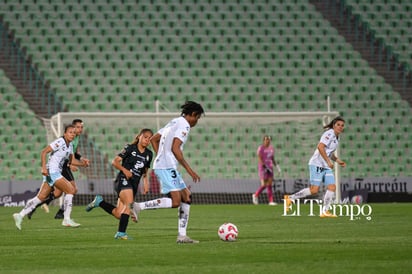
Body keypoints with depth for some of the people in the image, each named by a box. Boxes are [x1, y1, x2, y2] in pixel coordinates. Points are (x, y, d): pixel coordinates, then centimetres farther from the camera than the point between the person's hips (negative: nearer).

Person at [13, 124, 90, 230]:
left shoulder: (70, 145, 14)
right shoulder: (60, 142, -14)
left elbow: (72, 160, 21)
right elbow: (44, 152, -17)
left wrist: (83, 163, 4)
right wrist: (44, 167, -25)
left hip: (56, 172, 9)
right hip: (51, 171, -9)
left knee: (41, 197, 8)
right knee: (71, 190, -12)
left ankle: (20, 215, 11)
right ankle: (67, 219, -10)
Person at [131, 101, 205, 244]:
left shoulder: (174, 122, 22)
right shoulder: (184, 125, -8)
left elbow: (154, 139, 26)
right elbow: (175, 148, -19)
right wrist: (189, 170, -16)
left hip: (161, 165, 11)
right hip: (167, 167, -11)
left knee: (187, 197, 9)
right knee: (175, 202, -18)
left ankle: (182, 235, 6)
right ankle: (139, 206, -17)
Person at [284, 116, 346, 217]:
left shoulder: (336, 137, 18)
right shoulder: (330, 133, -12)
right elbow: (320, 147, -24)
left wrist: (338, 161, 17)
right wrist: (328, 161, -24)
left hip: (326, 167, 9)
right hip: (317, 164, -9)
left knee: (332, 187, -4)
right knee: (314, 190, -13)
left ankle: (325, 211, -1)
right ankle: (290, 198, 0)